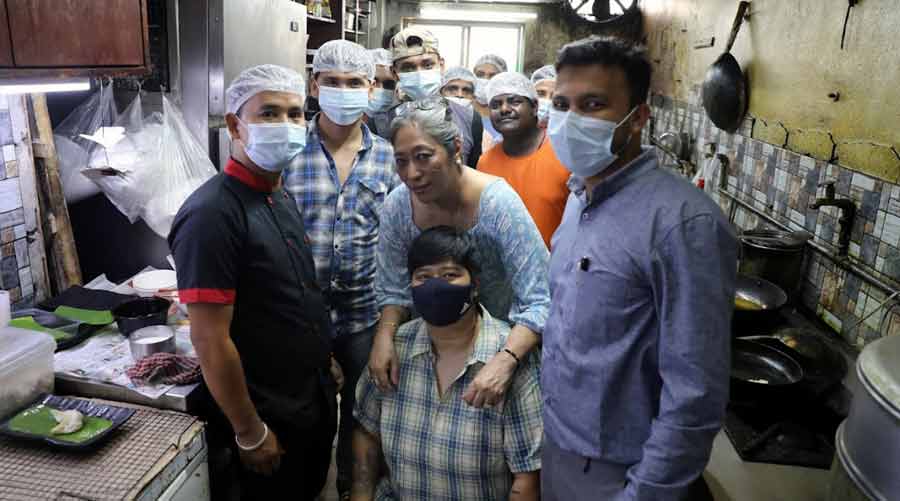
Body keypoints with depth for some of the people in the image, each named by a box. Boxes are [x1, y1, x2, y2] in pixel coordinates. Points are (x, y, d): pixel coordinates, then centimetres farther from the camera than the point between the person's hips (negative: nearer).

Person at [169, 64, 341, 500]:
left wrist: (324, 360, 14)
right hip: (271, 414, -8)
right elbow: (210, 340, -24)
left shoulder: (281, 197, 4)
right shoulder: (212, 214, -24)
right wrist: (250, 433, -18)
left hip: (315, 398, 8)